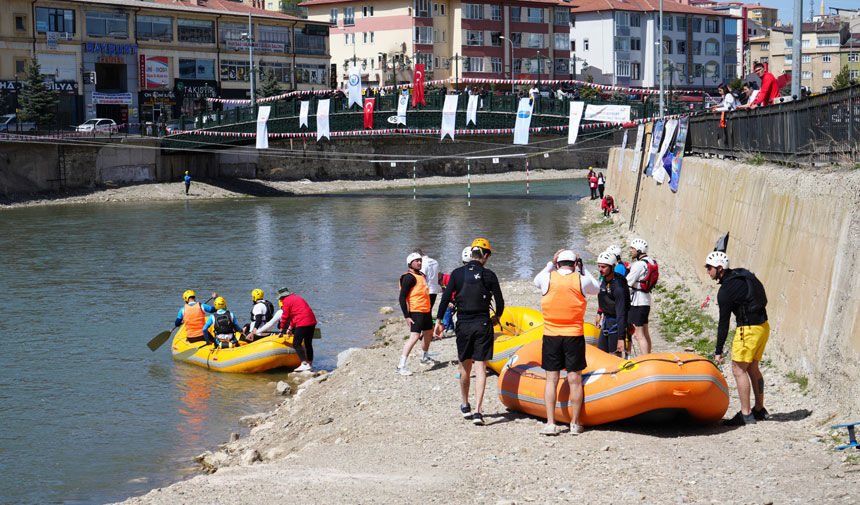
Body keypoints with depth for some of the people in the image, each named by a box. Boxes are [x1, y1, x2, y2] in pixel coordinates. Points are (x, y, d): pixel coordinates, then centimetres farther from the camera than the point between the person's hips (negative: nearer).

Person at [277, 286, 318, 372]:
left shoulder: (286, 301, 0)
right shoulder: (297, 298, 26)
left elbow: (285, 317, 1)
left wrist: (281, 331, 11)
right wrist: (290, 328, 37)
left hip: (302, 323, -9)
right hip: (312, 321, 9)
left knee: (296, 344, -7)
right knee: (308, 344, 16)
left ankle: (305, 364, -18)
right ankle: (310, 365, 20)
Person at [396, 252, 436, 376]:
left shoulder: (421, 275, 15)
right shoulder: (409, 277, -12)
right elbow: (402, 298, -16)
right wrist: (407, 316, -20)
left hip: (426, 311, 10)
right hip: (416, 312, -10)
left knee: (429, 333, 24)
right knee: (414, 337, -18)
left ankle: (425, 357, 46)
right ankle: (401, 366, -20)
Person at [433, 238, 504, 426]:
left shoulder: (457, 273, -1)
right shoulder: (489, 275, -3)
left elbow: (445, 298, -3)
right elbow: (500, 302, -1)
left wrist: (439, 321, 6)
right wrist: (496, 317, 19)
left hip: (463, 325, 1)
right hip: (483, 325, -1)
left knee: (465, 367, 17)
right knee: (480, 368, -1)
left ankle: (465, 407, 31)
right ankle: (477, 411, -9)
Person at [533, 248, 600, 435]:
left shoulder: (547, 278, -4)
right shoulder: (581, 281, -5)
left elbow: (536, 281, 22)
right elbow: (596, 289, 18)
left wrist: (551, 264, 23)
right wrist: (581, 269, 18)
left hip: (551, 336, 1)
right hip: (574, 336, -1)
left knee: (551, 380, 5)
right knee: (574, 380, 5)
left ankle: (550, 423, 2)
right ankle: (575, 423, 10)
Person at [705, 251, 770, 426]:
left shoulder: (725, 291, -16)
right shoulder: (742, 274, 9)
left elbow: (724, 323, -13)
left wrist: (718, 350, -7)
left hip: (748, 330, -9)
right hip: (763, 326, 9)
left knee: (738, 370, -2)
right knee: (752, 368, 17)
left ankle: (745, 414, -1)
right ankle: (760, 410, 24)